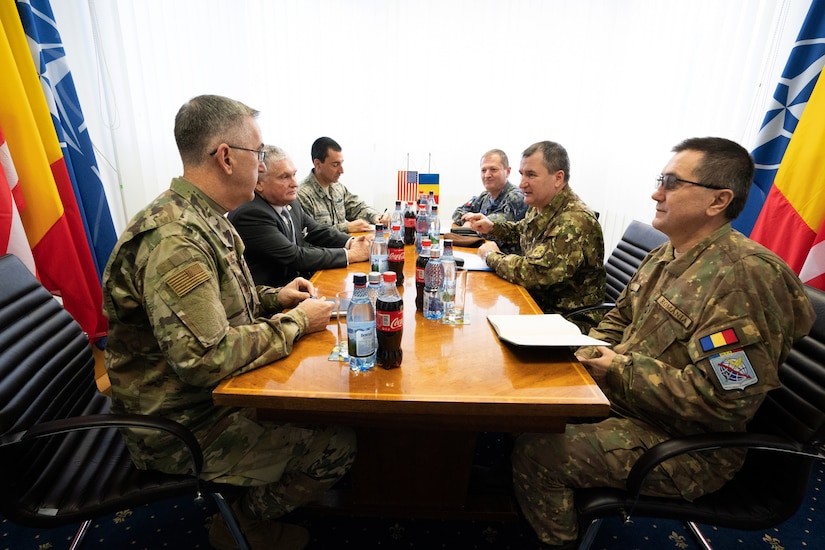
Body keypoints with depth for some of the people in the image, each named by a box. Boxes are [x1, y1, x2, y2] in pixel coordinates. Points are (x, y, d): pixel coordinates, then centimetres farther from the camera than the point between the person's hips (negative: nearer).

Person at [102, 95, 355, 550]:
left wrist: (275, 298, 1)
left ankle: (259, 498, 26)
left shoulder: (201, 218, 4)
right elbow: (207, 359, -33)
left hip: (210, 391, 9)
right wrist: (296, 322, -20)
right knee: (337, 444, -10)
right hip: (183, 425, -9)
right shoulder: (174, 239, -30)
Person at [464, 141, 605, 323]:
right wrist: (491, 227, 5)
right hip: (534, 299, 8)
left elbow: (533, 272, -33)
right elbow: (521, 230, 24)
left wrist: (491, 255, -16)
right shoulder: (539, 207, 2)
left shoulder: (575, 222, -27)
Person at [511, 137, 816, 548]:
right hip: (625, 400, 9)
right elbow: (619, 318, 17)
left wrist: (620, 369, -20)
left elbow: (719, 402, -27)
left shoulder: (745, 276, -24)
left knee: (536, 451, -19)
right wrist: (592, 353, -2)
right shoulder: (667, 255, 6)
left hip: (687, 447, -8)